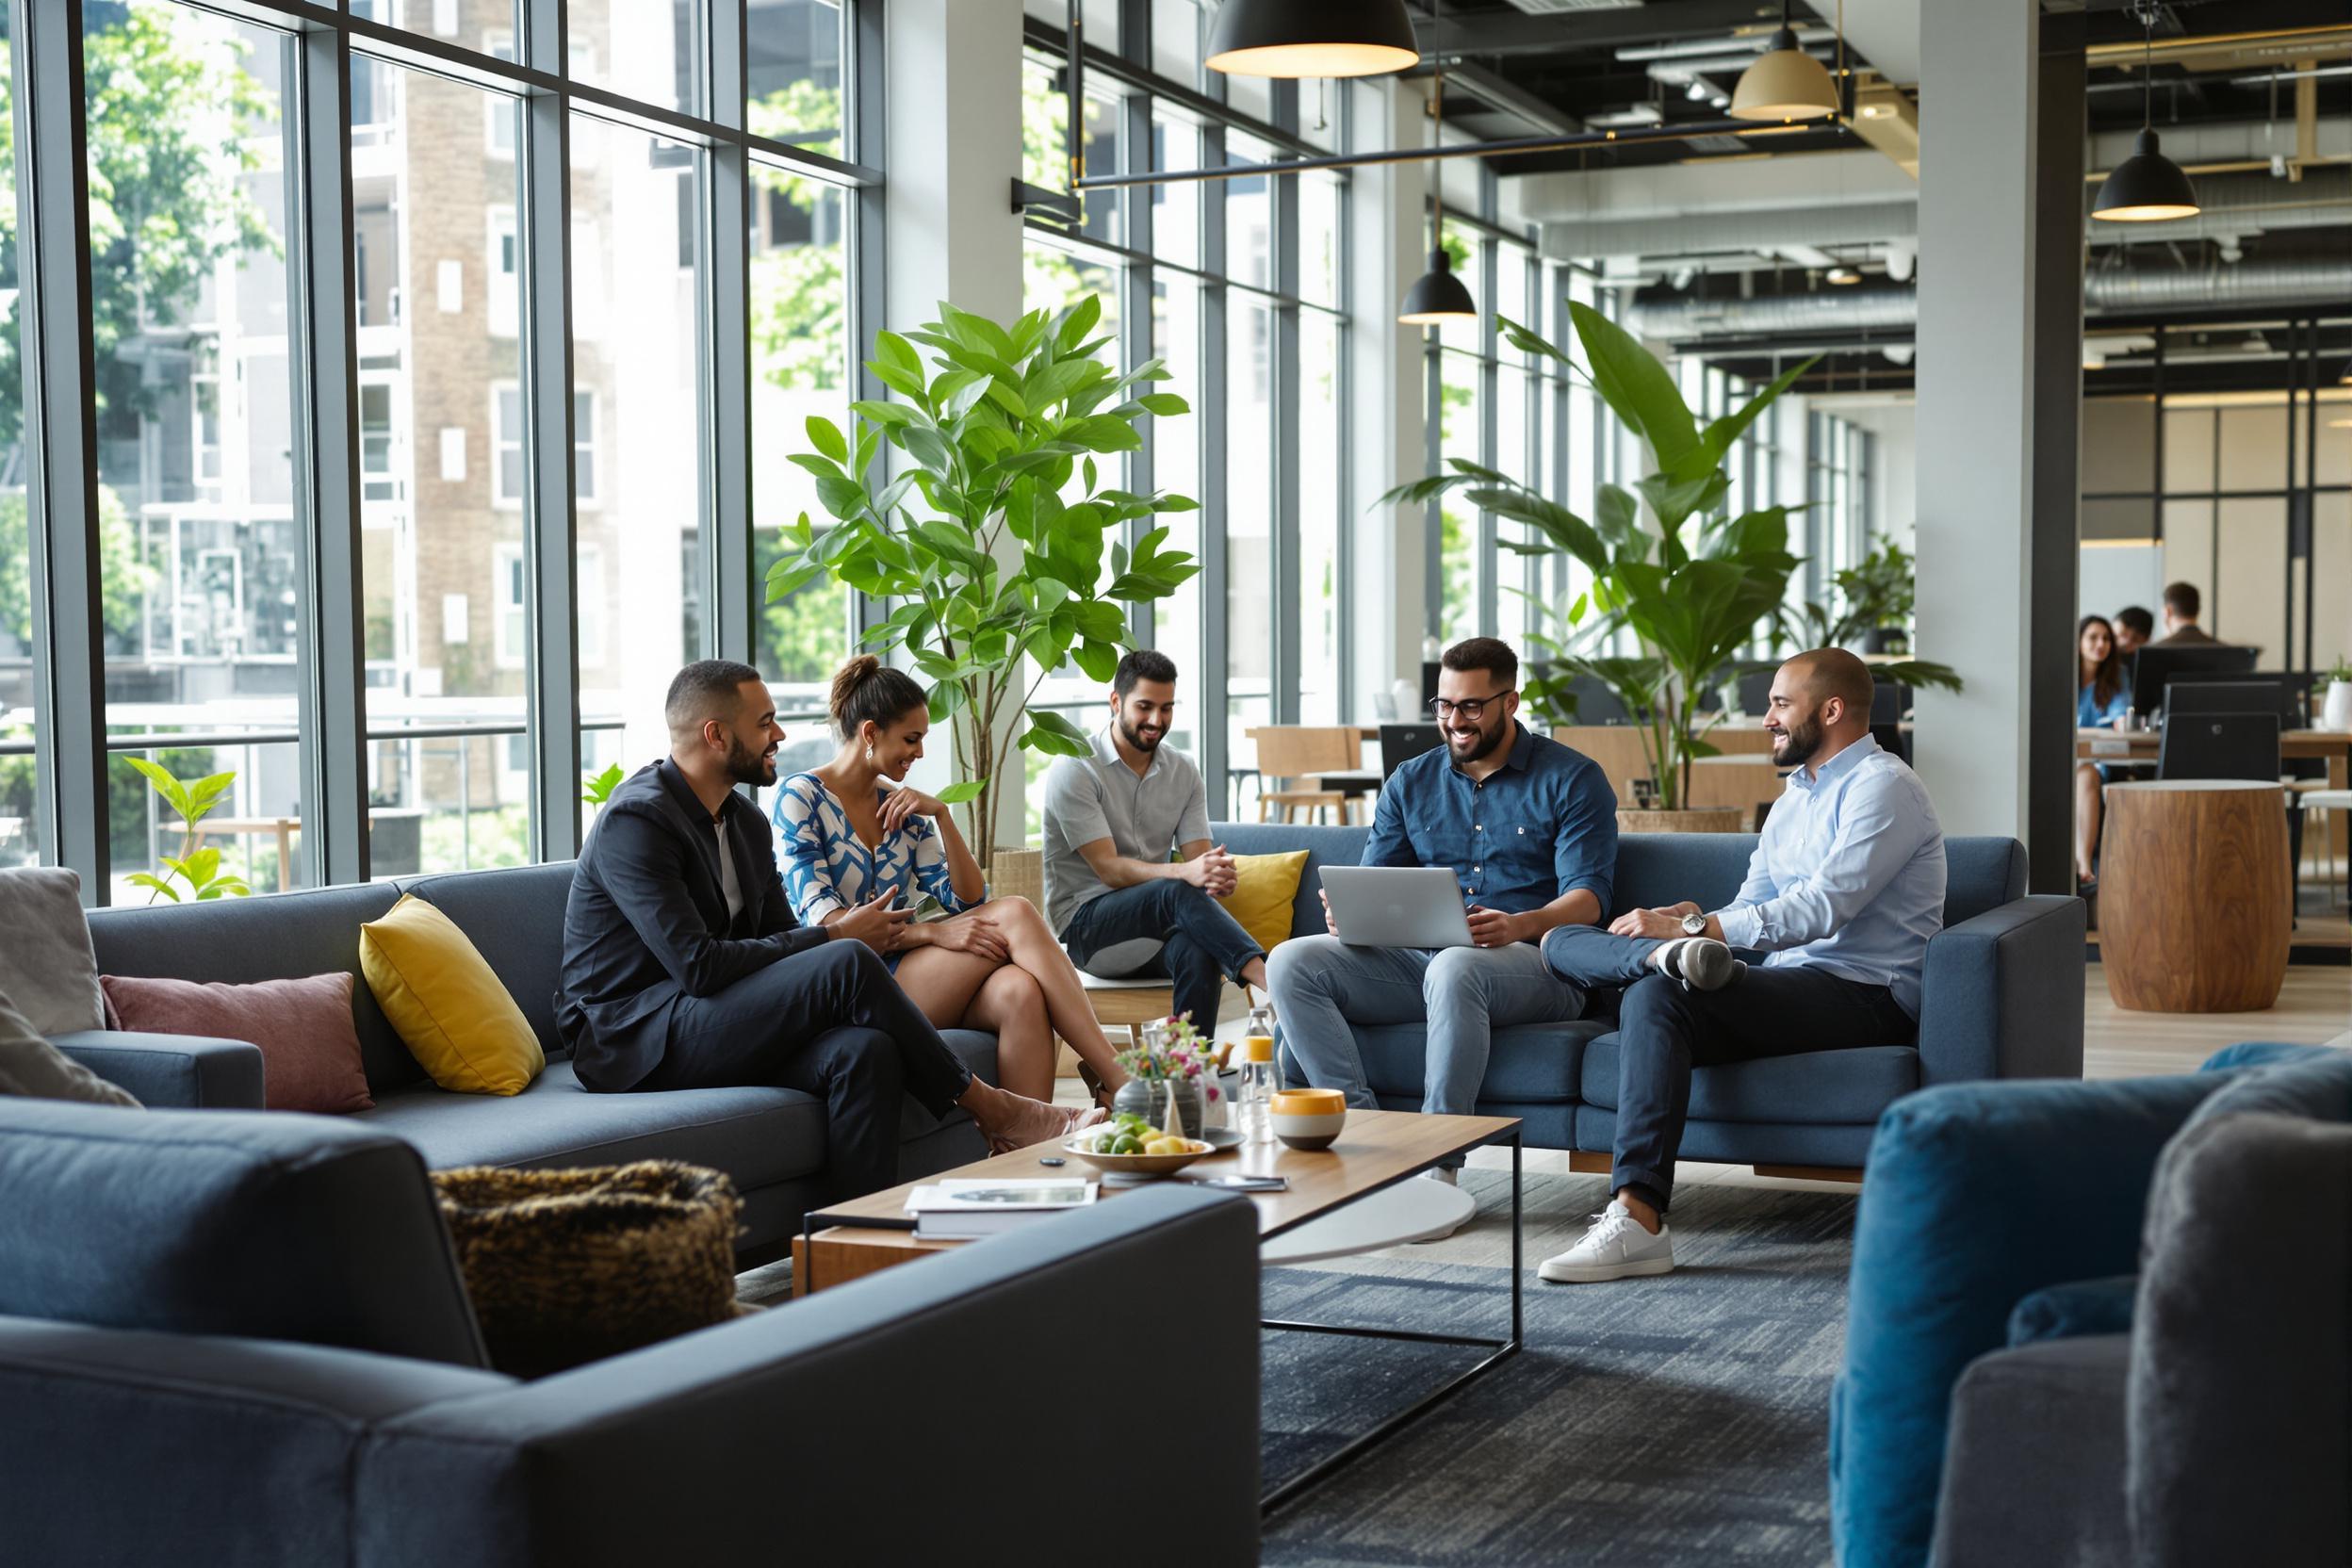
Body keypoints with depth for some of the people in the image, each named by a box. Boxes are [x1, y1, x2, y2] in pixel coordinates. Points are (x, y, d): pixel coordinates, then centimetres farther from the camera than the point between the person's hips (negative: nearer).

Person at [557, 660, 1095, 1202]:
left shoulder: (745, 821, 14)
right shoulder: (635, 820, -15)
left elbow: (783, 939, 16)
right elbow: (698, 967, -22)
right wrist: (834, 937, -15)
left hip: (717, 1025, 8)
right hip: (633, 1042, -8)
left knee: (865, 1048, -25)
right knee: (847, 963, -25)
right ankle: (988, 1108, -9)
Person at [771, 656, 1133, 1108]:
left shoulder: (902, 806, 17)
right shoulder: (800, 797, -3)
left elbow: (968, 902, 11)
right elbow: (823, 921, -15)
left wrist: (941, 816, -2)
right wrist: (931, 933, -25)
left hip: (900, 971, 6)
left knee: (1019, 990, -29)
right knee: (1014, 914, -23)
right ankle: (1116, 1080, -25)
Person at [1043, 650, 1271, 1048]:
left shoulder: (1184, 773, 11)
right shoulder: (1075, 770, -6)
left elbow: (1198, 859, 0)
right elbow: (1108, 869, -16)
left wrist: (1217, 875, -27)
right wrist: (1185, 873, -33)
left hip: (1155, 920, 4)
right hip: (1084, 923, -4)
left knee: (1197, 949, -35)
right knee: (1179, 893, -35)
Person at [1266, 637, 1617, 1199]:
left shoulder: (1571, 779, 4)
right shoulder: (1411, 783, 18)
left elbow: (1587, 894, -6)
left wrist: (1522, 926, -29)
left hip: (1536, 963, -5)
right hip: (1417, 960, 5)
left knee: (1455, 968, -41)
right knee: (1290, 961, -18)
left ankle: (1439, 1163, -33)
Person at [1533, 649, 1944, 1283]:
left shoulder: (1882, 787, -8)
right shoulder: (1794, 796, 23)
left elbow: (1821, 909, -20)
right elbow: (1751, 905, 19)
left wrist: (1692, 928, -23)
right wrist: (1696, 922, -5)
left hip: (1863, 994, -9)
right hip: (1789, 983, 9)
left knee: (1658, 996, -34)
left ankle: (1638, 1219, -40)